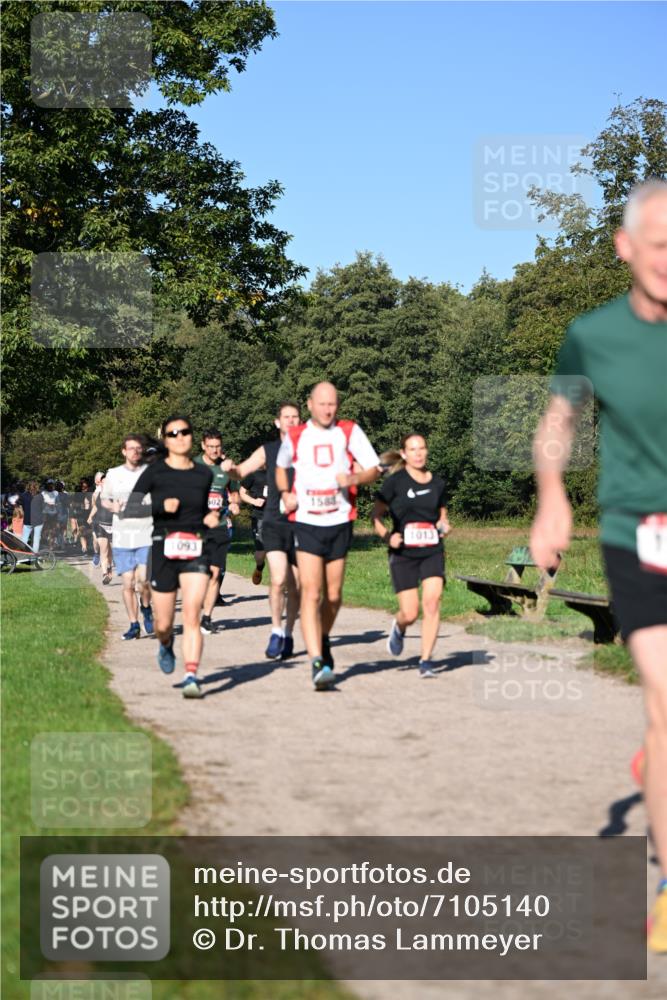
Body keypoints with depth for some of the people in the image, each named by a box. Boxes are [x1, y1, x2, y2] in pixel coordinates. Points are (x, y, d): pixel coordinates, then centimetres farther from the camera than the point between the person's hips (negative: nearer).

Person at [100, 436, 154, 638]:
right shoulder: (113, 474, 8)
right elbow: (103, 499, 18)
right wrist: (112, 506, -3)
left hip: (147, 535, -2)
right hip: (122, 536, 2)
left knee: (143, 579, -14)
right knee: (128, 583, 1)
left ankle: (146, 607, 17)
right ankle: (134, 625, 13)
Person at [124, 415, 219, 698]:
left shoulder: (204, 473, 8)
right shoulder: (155, 472, -1)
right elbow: (129, 508, -3)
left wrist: (210, 518, 3)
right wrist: (161, 506, -16)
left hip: (196, 550, 1)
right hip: (164, 550, -1)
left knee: (191, 616, -16)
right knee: (163, 624, 7)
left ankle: (191, 677, -20)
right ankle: (166, 646, 42)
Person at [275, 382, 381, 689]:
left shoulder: (349, 431, 2)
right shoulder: (295, 436, 4)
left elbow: (374, 469, 3)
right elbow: (281, 467, 22)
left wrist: (353, 478, -18)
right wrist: (285, 494, 4)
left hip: (339, 523, 1)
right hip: (306, 523, -1)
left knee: (333, 595, 11)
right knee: (311, 592, -14)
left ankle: (323, 639, 40)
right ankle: (317, 663, -20)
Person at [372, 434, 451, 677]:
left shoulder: (437, 483, 9)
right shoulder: (395, 482, -3)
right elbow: (376, 515, 0)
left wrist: (444, 526, 1)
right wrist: (387, 536, -16)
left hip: (432, 551, 2)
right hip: (403, 554, -2)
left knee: (432, 602, -16)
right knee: (410, 614, -4)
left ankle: (426, 661, -7)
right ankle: (398, 628, 35)